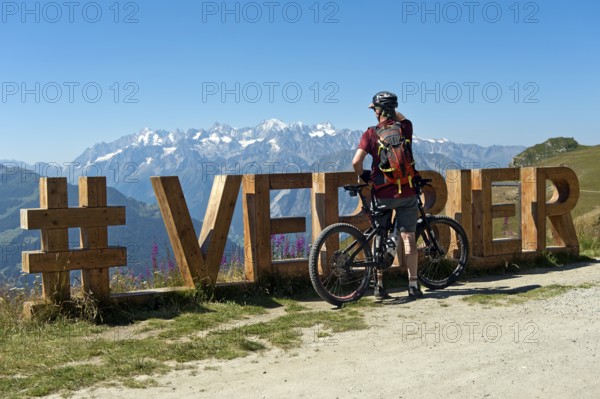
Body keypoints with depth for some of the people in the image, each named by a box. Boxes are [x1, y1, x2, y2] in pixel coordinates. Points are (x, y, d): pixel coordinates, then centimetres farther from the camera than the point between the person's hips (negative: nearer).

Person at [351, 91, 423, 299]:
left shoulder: (371, 133, -7)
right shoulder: (405, 128, 1)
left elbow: (356, 162, -15)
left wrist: (363, 176, 4)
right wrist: (390, 109, 24)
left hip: (382, 194, -1)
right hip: (406, 192, 1)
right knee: (408, 237, 7)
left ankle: (379, 285, 11)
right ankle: (413, 285, 8)